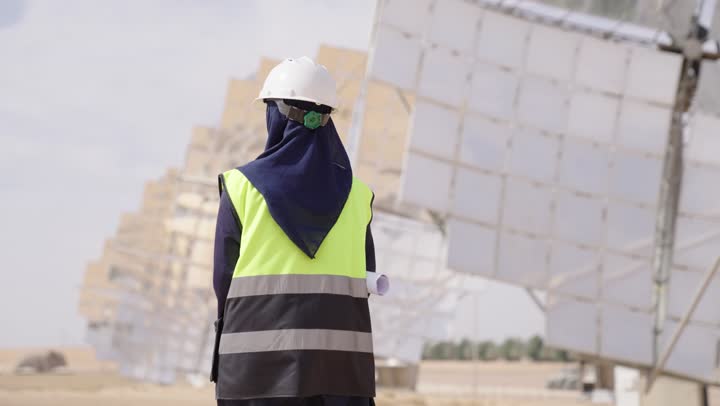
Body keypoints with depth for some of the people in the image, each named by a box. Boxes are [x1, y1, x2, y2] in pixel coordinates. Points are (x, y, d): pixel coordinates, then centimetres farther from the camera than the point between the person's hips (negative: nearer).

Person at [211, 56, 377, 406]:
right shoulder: (356, 195, 6)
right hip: (340, 355, 2)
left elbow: (225, 280, 1)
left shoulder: (243, 186, -2)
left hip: (261, 358, -2)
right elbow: (364, 281, 10)